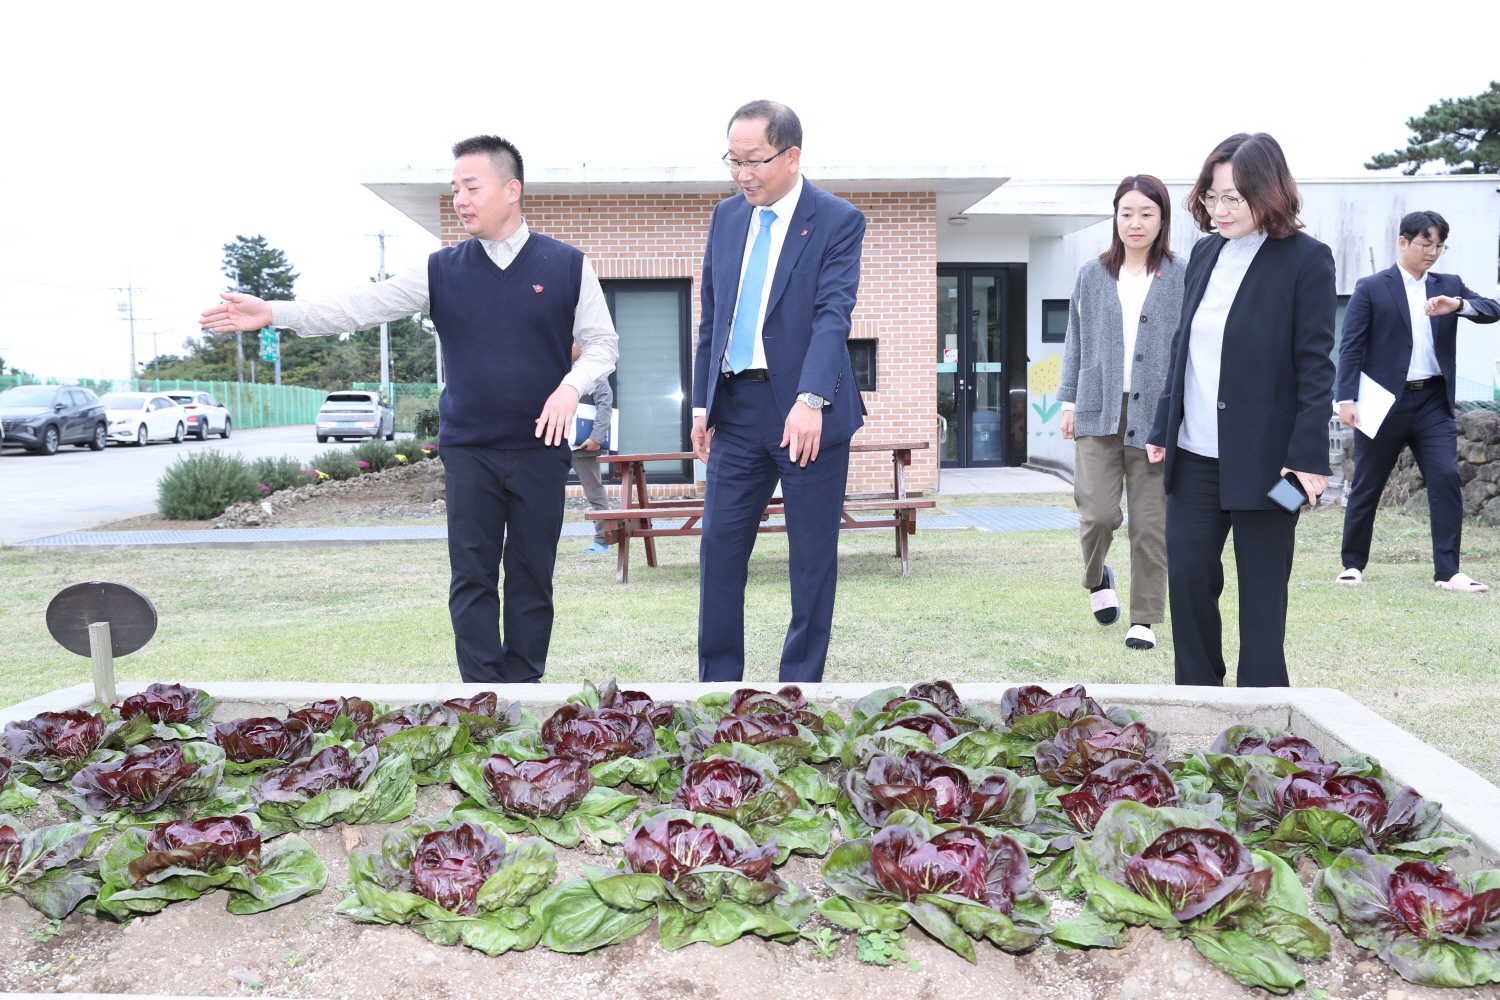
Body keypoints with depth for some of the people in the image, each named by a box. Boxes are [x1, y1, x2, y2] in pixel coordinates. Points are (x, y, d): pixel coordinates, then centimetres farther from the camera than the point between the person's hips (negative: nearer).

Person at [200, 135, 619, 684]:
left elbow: (602, 343, 5)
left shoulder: (567, 265, 2)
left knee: (531, 578, 5)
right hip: (469, 450, 1)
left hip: (540, 450, -1)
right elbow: (362, 306, 1)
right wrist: (274, 313, -8)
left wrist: (571, 386, -14)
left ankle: (523, 691, 16)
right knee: (472, 578, 0)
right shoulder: (443, 270, 6)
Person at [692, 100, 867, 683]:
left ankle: (801, 682, 17)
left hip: (808, 413, -4)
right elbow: (711, 317, 15)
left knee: (813, 557, 4)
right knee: (719, 546, 5)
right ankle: (717, 679, 17)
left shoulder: (838, 221, -5)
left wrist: (810, 401, -29)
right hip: (736, 409, 5)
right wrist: (702, 403, 10)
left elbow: (833, 313, -17)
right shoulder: (726, 217, 11)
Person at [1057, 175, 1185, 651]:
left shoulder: (1183, 277, 2)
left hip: (1157, 415, -1)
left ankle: (1144, 620, 15)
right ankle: (1097, 577, 28)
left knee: (1151, 523, 3)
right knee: (1098, 513, -5)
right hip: (1099, 412, 1)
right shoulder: (1092, 275, 9)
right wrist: (1069, 401, 10)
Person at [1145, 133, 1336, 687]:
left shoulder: (1306, 259, -7)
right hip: (1194, 454, 5)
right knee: (1187, 577, 7)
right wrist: (1162, 428, 13)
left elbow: (1315, 365, -9)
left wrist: (1308, 455, -14)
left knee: (1261, 593, 5)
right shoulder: (1205, 252, 10)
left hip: (1263, 455, -5)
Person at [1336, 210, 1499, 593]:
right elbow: (1351, 347, -5)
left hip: (1433, 403, 3)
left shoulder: (1449, 285, 13)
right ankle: (1353, 564, 17)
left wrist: (1458, 304, -17)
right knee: (1367, 486, 5)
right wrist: (1347, 398, -14)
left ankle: (1448, 571, -1)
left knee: (1446, 479, -6)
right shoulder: (1371, 288, 0)